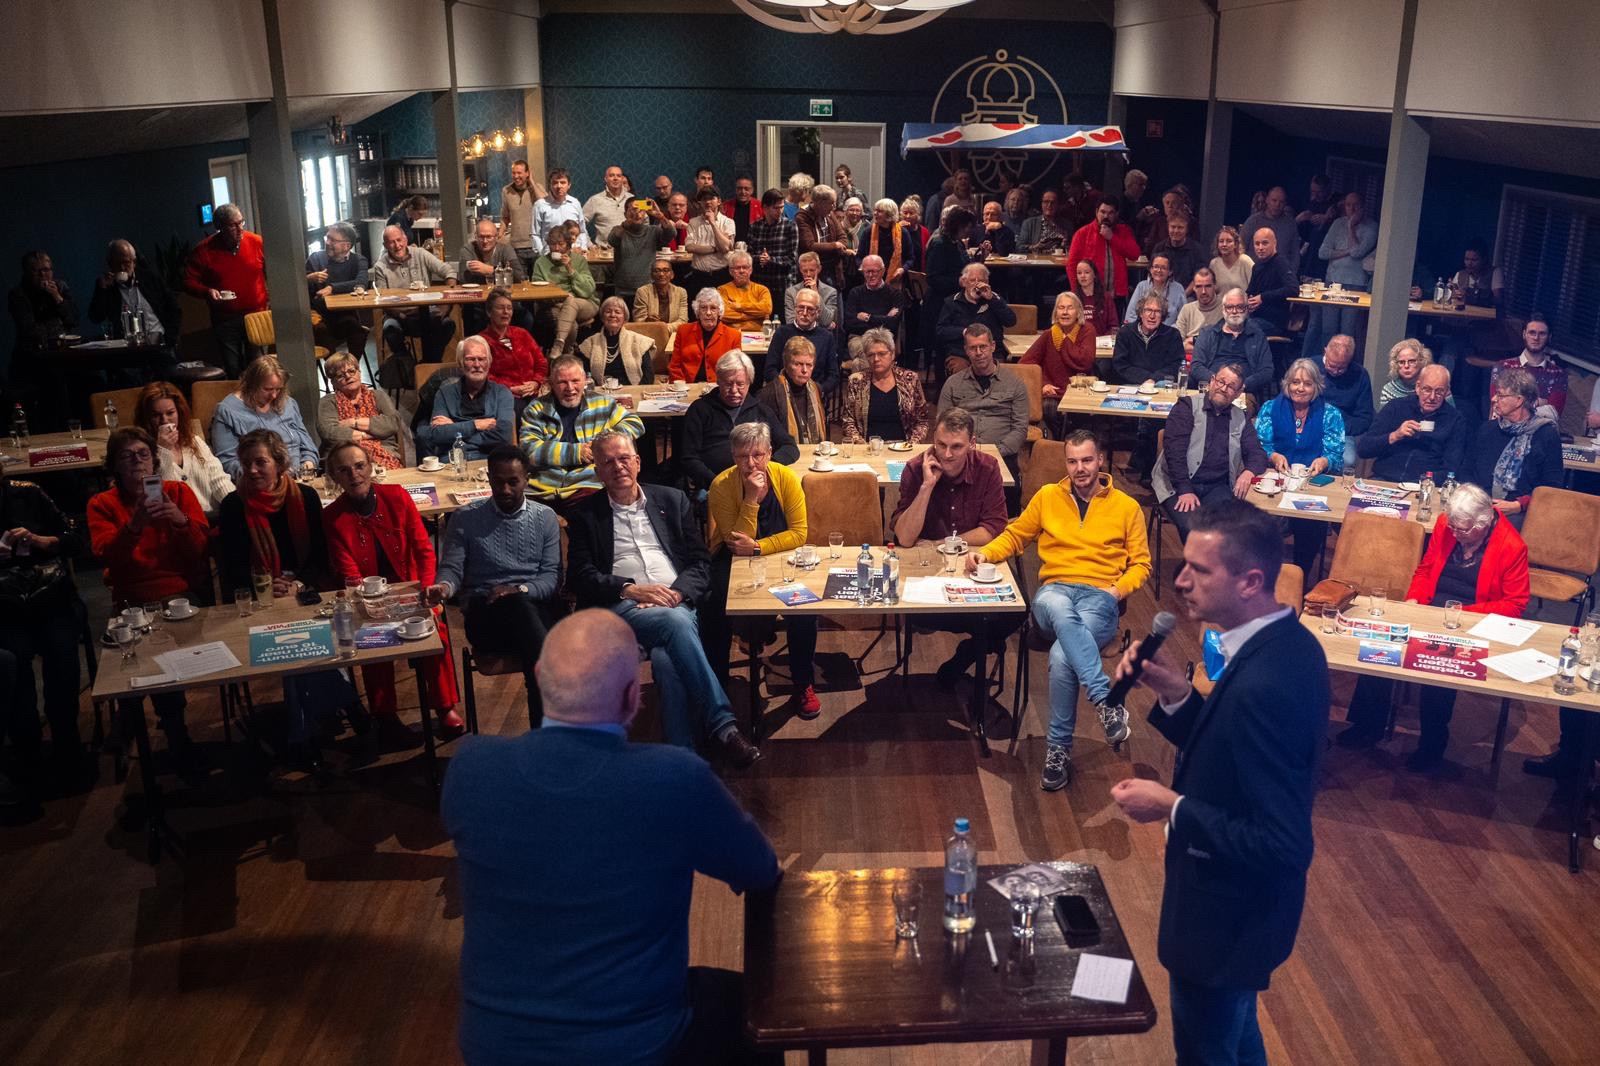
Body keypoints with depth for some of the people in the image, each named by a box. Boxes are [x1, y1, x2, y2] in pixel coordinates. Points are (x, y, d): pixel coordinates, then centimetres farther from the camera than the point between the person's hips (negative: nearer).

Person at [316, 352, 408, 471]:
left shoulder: (378, 396, 20)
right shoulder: (327, 403, 15)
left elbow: (394, 422, 1)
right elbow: (329, 432, -5)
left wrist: (354, 422, -1)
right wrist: (374, 432, -3)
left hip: (384, 455, 1)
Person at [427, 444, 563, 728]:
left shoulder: (545, 517, 14)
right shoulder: (465, 518, 11)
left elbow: (551, 575, 7)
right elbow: (451, 568, 4)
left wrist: (520, 590, -13)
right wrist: (444, 586, -20)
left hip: (536, 605, 1)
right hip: (485, 615, -1)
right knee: (519, 608, -37)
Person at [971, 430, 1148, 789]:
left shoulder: (1126, 507, 13)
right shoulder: (1047, 497, 16)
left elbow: (1141, 563, 15)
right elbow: (1014, 536, 24)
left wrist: (1118, 589, -5)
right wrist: (985, 554, 4)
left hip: (1100, 597, -1)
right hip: (1054, 591, 1)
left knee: (1062, 654, -34)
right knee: (1062, 614, -41)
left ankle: (1058, 747, -22)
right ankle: (1107, 701, -45)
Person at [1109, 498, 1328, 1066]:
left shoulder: (1264, 686, -34)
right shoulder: (1287, 642, -3)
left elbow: (1281, 845, -31)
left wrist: (1172, 808, -24)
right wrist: (1176, 694, -9)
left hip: (1227, 917, -9)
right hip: (1244, 903, 9)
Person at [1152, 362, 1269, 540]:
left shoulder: (1241, 419, 16)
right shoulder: (1187, 407, 2)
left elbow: (1257, 453, 14)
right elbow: (1174, 449, -8)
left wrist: (1249, 472, -12)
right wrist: (1185, 490, -18)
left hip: (1218, 487, 3)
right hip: (1178, 485, -3)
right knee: (1192, 526, -31)